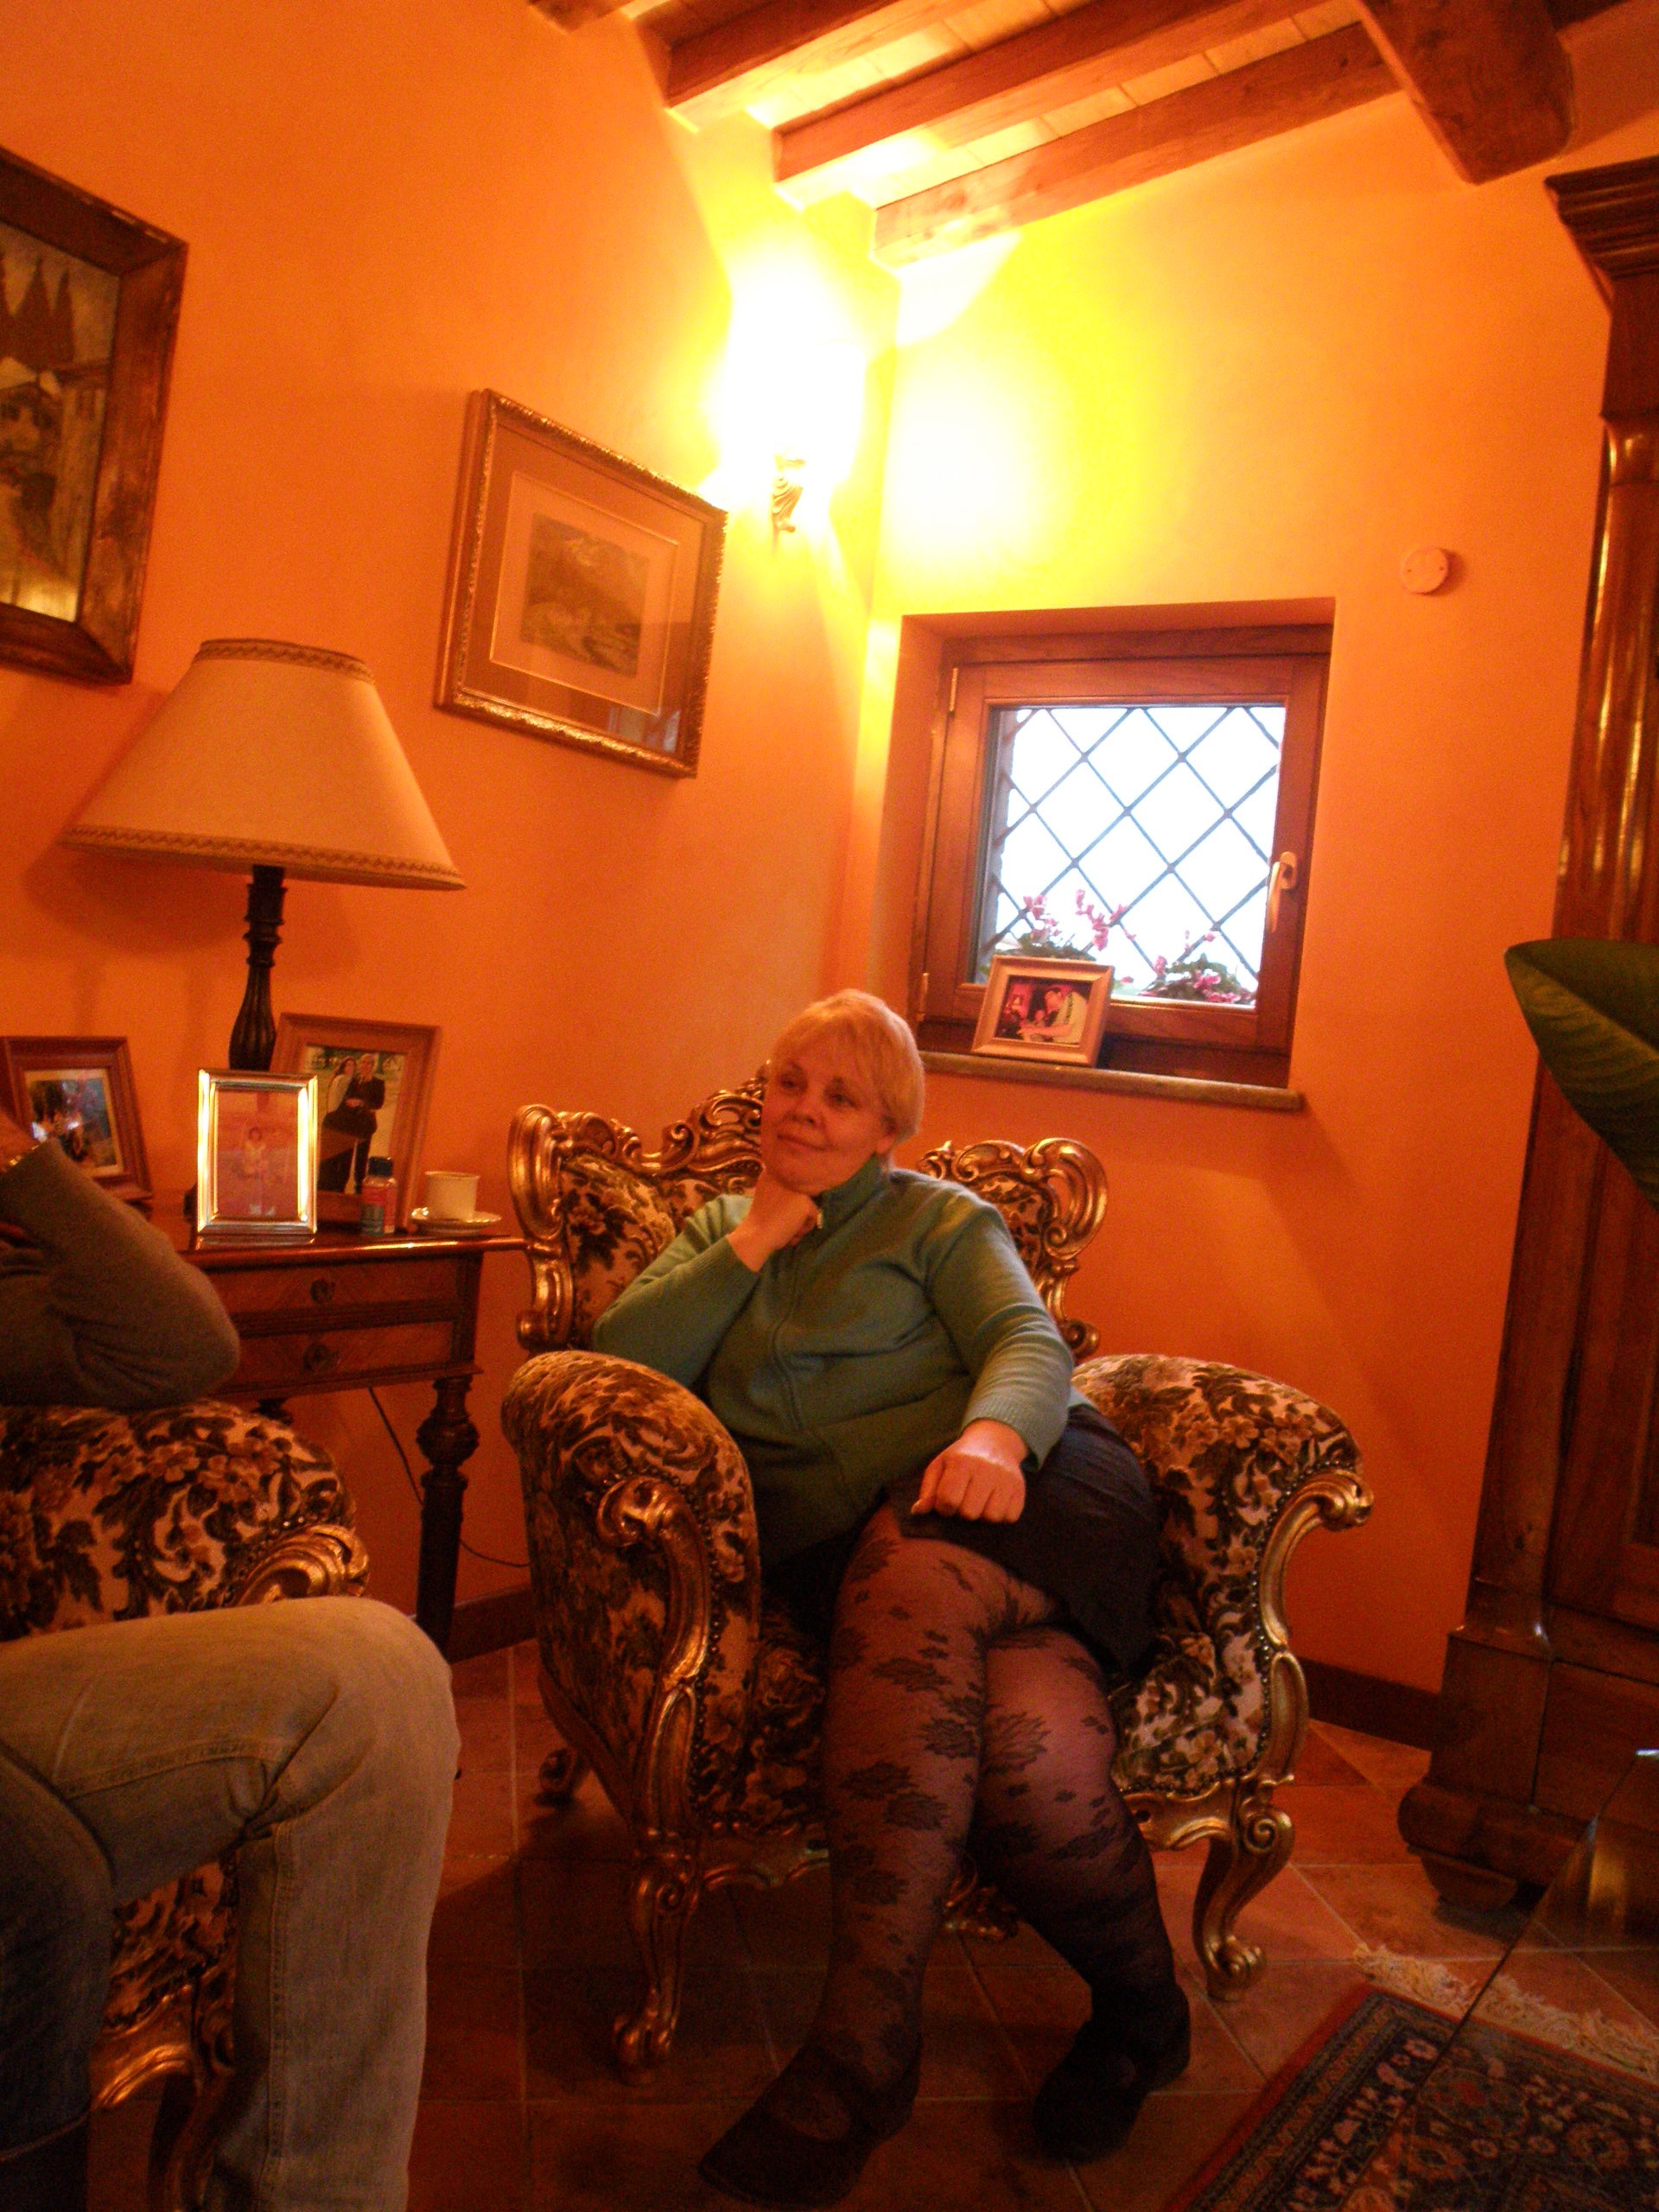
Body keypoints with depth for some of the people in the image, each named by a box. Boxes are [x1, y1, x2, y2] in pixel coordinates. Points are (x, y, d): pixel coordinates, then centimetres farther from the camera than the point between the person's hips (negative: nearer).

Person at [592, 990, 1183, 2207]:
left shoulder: (939, 1218, 17)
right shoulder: (720, 1227, 27)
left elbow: (1031, 1343, 1)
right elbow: (626, 1358, 11)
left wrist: (992, 1433, -22)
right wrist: (754, 1243, 6)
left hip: (1022, 1486, -2)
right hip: (849, 1551, 2)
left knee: (910, 1578, -38)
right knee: (1026, 1749, -32)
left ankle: (864, 2037, -24)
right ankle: (1141, 2009, -8)